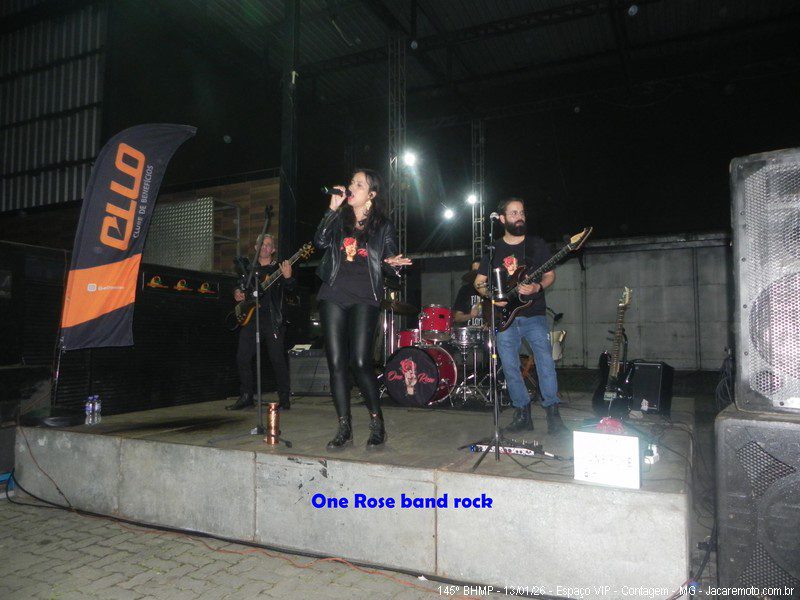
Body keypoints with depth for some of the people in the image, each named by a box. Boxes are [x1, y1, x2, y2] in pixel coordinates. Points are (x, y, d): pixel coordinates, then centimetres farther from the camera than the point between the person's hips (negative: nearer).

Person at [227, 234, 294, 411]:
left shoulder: (278, 268, 6)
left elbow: (290, 288, -7)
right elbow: (238, 286, 26)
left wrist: (288, 277, -28)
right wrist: (237, 293, 3)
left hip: (272, 318, -4)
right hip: (250, 317, 4)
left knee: (277, 358, -7)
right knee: (243, 358, 1)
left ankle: (285, 398, 3)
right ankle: (246, 396, 14)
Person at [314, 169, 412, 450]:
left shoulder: (383, 226, 9)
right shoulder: (339, 219, 14)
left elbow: (390, 263, 10)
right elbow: (320, 241, -3)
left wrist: (394, 264, -13)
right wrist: (333, 209, -5)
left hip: (364, 298, -2)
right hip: (333, 295, 3)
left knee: (360, 361, -11)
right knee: (336, 362, -1)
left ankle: (377, 424, 8)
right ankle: (344, 429, 9)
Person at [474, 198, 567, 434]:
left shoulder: (536, 244, 7)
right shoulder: (494, 249, 10)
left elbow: (550, 274, 7)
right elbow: (479, 282, 12)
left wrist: (537, 287, -15)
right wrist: (492, 295, -9)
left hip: (534, 315, -2)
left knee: (546, 362, -12)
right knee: (510, 367, 3)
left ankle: (553, 415, -2)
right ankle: (523, 415, 15)